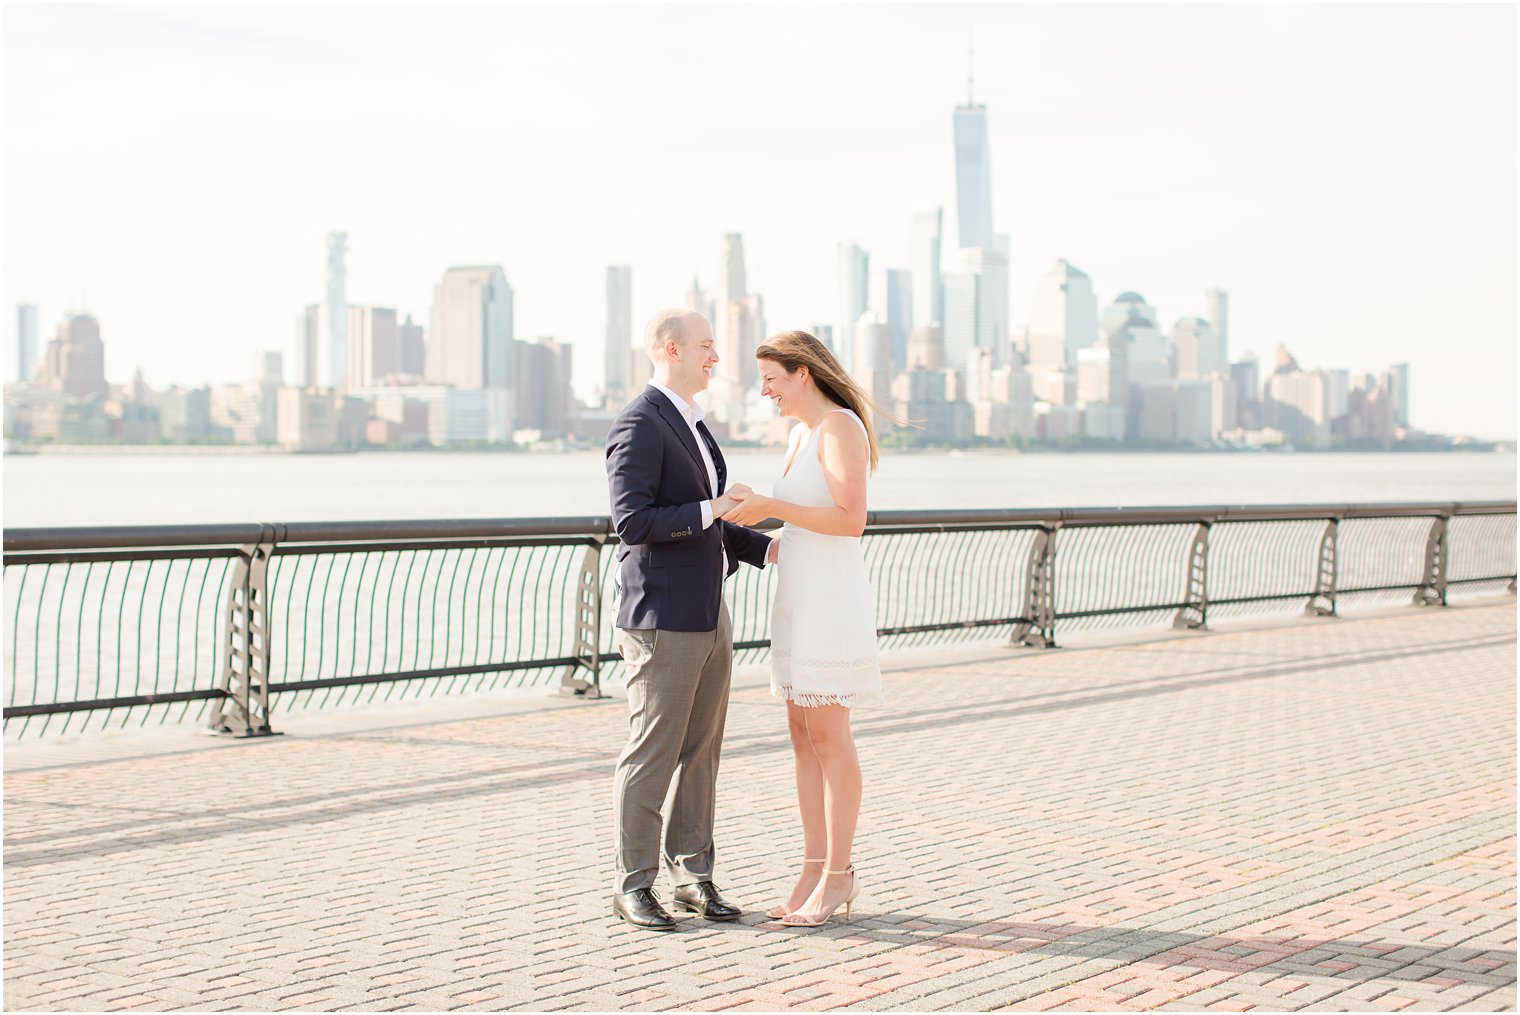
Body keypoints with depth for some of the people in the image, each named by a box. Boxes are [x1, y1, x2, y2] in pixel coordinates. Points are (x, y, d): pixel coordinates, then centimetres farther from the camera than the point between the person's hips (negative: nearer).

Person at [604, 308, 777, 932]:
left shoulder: (690, 425, 18)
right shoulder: (640, 425, -13)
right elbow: (632, 522, -21)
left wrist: (763, 547, 15)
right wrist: (709, 510, -19)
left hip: (709, 619, 9)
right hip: (662, 622, -9)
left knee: (700, 752, 12)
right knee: (652, 756, -2)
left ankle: (692, 875, 20)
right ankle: (633, 885, 9)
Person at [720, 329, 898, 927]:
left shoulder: (841, 428, -12)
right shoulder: (801, 433, 16)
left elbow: (851, 520, -21)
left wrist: (770, 507, -19)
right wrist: (751, 526, 11)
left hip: (831, 598, -9)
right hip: (799, 599, 9)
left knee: (827, 736, -6)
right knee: (802, 734, 8)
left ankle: (838, 875, 2)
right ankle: (816, 870, 13)